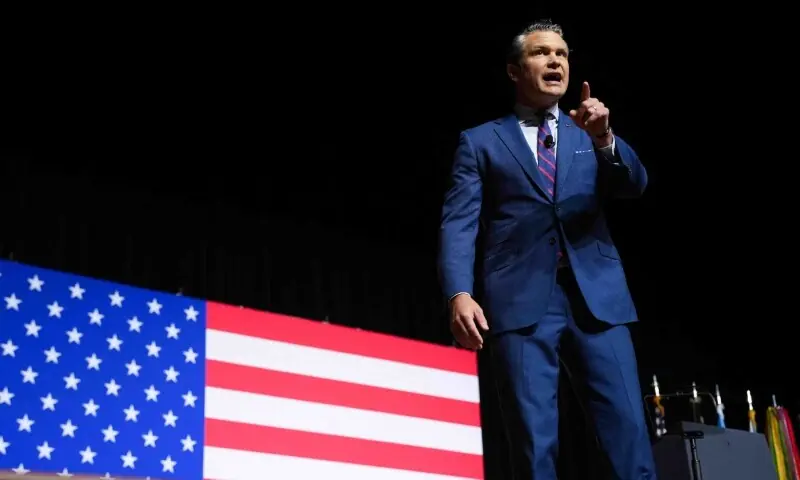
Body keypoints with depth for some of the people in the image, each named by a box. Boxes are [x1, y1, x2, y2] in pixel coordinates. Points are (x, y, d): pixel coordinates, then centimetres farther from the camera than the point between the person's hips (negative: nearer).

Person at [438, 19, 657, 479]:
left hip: (596, 293, 2)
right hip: (522, 298, -2)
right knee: (535, 438, -5)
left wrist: (604, 138, -16)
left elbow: (635, 184, 4)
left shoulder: (590, 134, 21)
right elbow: (459, 224, 4)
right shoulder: (480, 141, 14)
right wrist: (460, 293, -14)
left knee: (628, 427, -6)